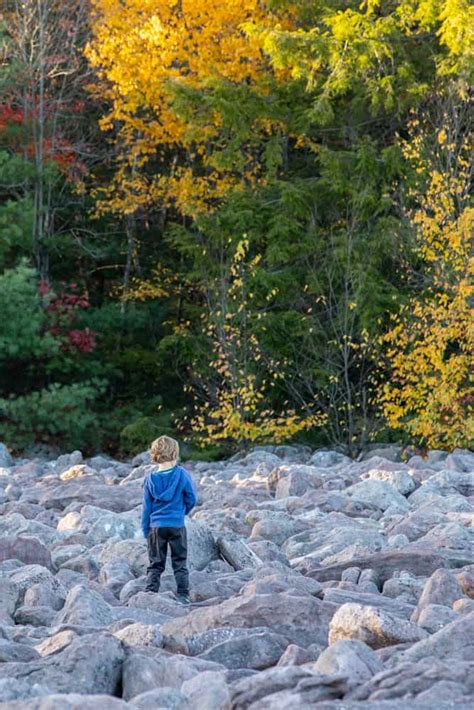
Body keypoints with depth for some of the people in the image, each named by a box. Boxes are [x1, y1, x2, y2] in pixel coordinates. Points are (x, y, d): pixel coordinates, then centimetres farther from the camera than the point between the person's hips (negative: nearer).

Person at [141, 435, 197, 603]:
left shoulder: (150, 478, -2)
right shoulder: (181, 475, -9)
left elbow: (146, 507, 3)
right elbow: (191, 499, -1)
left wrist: (146, 530, 11)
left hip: (156, 526, 1)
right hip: (177, 526, -1)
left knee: (155, 564, 9)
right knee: (180, 563, 8)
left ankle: (150, 594, 2)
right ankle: (183, 595, 6)